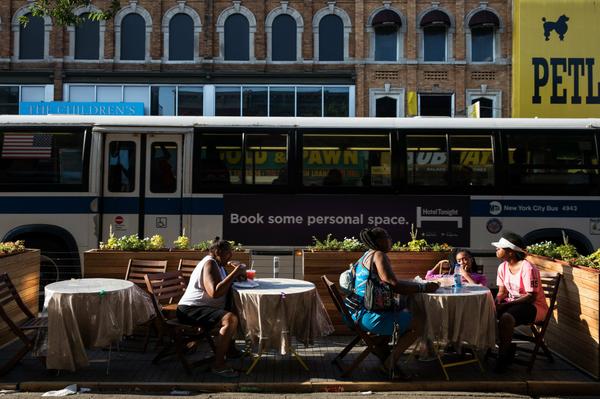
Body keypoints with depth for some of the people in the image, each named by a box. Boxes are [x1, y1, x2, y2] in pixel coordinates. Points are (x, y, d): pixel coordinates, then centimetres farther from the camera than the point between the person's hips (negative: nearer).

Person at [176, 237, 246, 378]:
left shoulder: (217, 263, 16)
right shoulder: (209, 263, -15)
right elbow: (215, 292, -29)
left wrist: (237, 274, 0)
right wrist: (236, 272, -24)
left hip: (201, 308, 11)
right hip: (190, 310, -11)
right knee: (231, 319, -31)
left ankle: (230, 350, 34)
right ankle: (219, 365, -25)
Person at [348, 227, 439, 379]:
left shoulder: (368, 255, 18)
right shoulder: (379, 255, -13)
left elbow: (390, 283, 20)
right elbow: (395, 286, -21)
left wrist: (420, 284, 14)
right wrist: (423, 288, -12)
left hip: (359, 313, 11)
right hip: (367, 315, -11)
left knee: (406, 312, 29)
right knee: (418, 324, -9)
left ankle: (382, 350, 26)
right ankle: (391, 360, -1)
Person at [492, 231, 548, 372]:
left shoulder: (527, 268, -20)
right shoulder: (503, 267, 3)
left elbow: (531, 296, -22)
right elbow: (502, 292, 7)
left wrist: (506, 304, -28)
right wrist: (496, 303, -16)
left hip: (533, 305, -8)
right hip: (512, 303, 8)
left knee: (506, 318, -34)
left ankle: (503, 356, -15)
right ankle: (507, 347, -1)